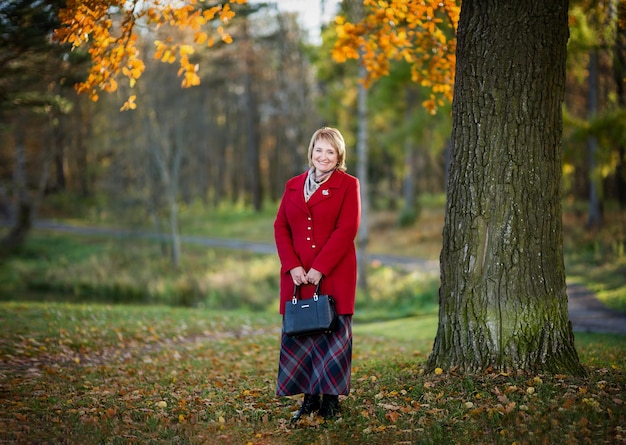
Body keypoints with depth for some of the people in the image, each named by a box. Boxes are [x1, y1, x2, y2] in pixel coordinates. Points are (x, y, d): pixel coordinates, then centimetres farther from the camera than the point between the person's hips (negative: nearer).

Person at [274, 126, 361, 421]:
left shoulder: (347, 185, 1)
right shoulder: (293, 186, 14)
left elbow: (346, 230, -9)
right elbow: (280, 227, 9)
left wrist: (319, 268, -14)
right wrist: (293, 266, -6)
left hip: (334, 275, -4)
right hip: (297, 275, 4)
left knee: (332, 336, -2)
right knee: (297, 334, 3)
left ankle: (330, 400, 6)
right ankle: (309, 398, 12)